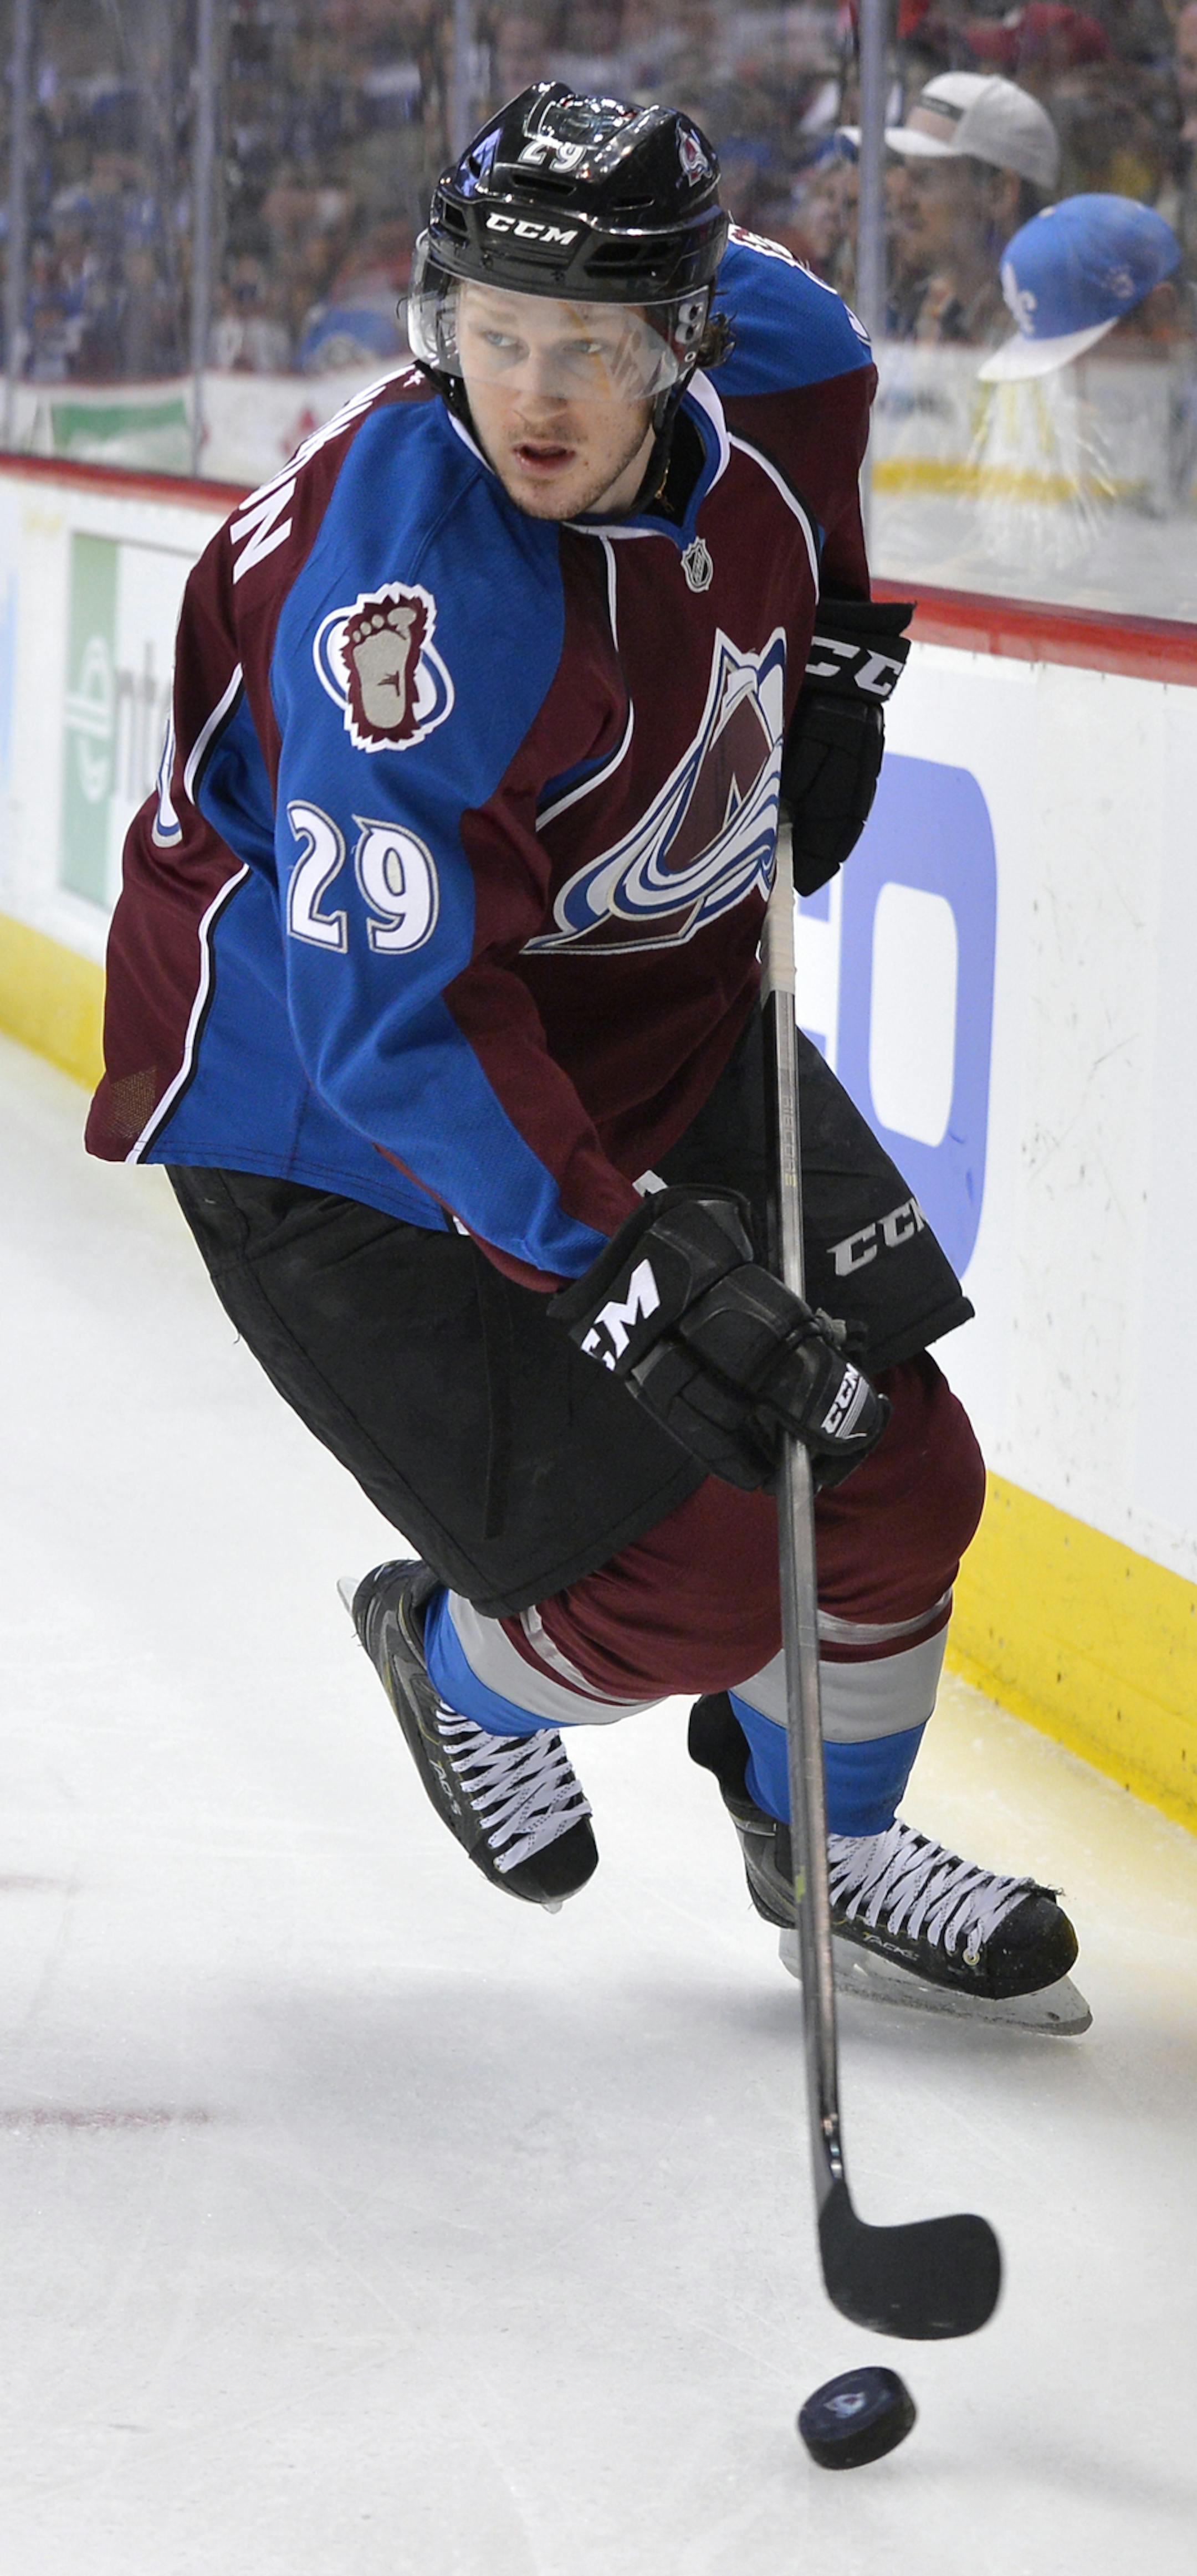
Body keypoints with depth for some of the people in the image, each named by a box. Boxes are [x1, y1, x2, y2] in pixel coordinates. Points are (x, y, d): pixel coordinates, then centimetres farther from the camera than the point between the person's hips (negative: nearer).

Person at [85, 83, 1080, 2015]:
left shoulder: (764, 359, -12)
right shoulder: (404, 595, -34)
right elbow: (394, 1023, -35)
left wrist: (832, 651, 11)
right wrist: (624, 1262, -40)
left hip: (653, 1005, 7)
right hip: (334, 1112, -7)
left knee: (895, 1466, 5)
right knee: (686, 1585, -10)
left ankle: (826, 1840, 33)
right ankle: (458, 1661, 25)